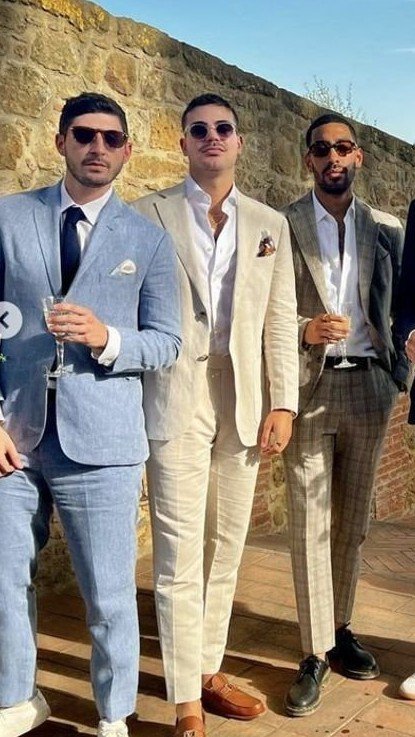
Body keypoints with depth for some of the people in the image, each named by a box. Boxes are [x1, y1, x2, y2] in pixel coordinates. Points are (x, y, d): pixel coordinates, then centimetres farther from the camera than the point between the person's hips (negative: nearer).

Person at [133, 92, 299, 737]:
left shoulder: (270, 225, 13)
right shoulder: (151, 214, 4)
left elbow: (281, 319, 9)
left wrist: (283, 403, 2)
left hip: (244, 403, 4)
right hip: (177, 399, -3)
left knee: (226, 550, 10)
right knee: (180, 555, -4)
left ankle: (209, 671, 26)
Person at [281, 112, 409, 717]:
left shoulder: (386, 229, 10)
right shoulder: (281, 226, 0)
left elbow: (402, 302, 11)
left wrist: (403, 352, -8)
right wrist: (306, 329, -20)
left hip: (368, 386, 3)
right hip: (308, 386, -3)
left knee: (352, 520, 12)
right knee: (310, 522, -1)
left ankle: (340, 629, 27)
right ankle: (316, 653, 8)